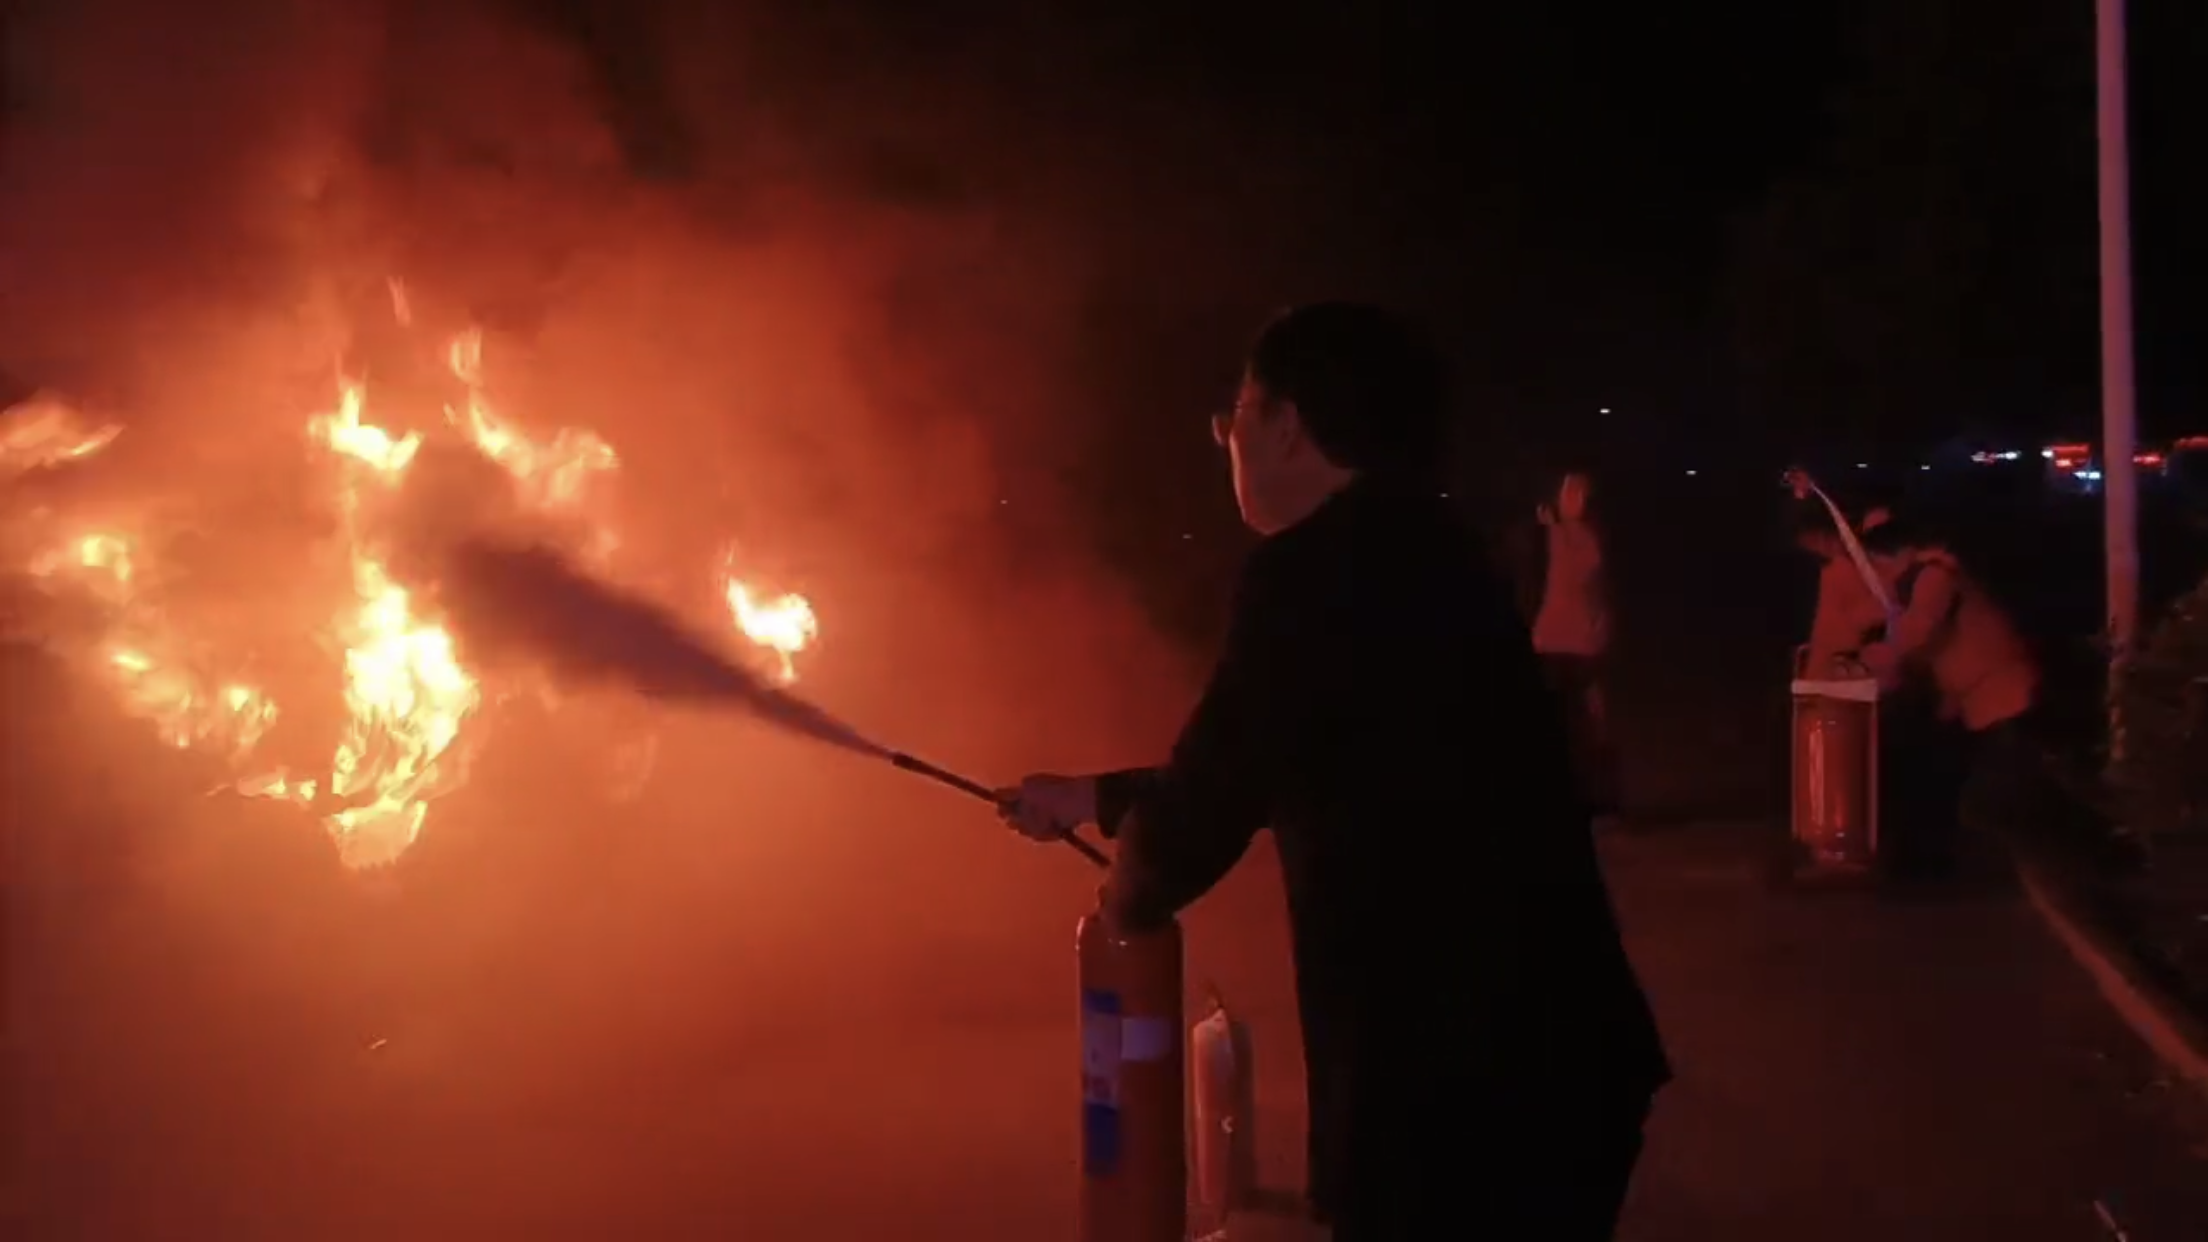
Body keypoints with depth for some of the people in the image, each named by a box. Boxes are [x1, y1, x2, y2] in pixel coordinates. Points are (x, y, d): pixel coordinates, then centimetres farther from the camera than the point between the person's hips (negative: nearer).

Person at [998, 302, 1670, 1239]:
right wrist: (1091, 798, 33)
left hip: (1458, 1084, -9)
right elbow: (1257, 772, 24)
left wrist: (1126, 897, 8)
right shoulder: (1414, 559, 13)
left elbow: (1209, 799, -14)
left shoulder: (1321, 571, -17)